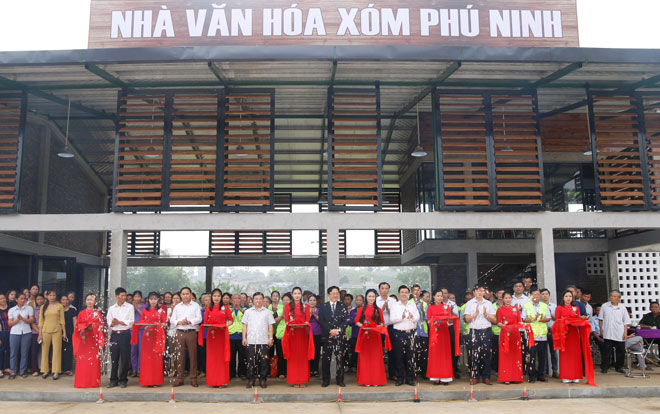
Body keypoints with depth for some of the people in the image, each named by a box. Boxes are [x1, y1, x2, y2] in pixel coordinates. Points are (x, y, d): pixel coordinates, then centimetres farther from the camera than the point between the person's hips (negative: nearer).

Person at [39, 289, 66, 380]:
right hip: (45, 331, 2)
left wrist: (64, 332, 0)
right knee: (44, 351, 4)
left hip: (57, 331, -2)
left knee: (57, 351, -3)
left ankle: (56, 372, 1)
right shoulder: (43, 307, 9)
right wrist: (40, 334, 2)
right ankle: (45, 371, 14)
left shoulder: (60, 306, 4)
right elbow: (41, 321, 8)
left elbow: (62, 320, 4)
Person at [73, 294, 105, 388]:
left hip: (94, 339, -1)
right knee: (82, 361, -3)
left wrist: (92, 326, -11)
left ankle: (94, 382, 2)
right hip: (83, 339, 1)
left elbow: (101, 325, 4)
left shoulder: (97, 313, 8)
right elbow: (77, 325, 7)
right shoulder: (81, 313, 11)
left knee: (94, 360, -3)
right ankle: (82, 382, 4)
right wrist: (85, 327, -10)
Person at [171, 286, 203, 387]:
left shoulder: (195, 306, 6)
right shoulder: (177, 307, 14)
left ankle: (193, 378, 6)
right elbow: (172, 320, 8)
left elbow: (199, 319, -2)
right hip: (180, 332, 2)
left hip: (191, 332, -2)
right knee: (180, 355, 3)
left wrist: (189, 321, -17)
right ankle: (180, 378, 9)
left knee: (193, 355, -1)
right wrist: (179, 322, -11)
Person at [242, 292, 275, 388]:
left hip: (263, 341, 0)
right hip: (251, 341, 1)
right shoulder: (248, 312, 11)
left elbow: (270, 326, 8)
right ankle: (251, 380, 10)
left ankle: (262, 380, 9)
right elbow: (244, 325, 10)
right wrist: (244, 337, 0)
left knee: (263, 361, -1)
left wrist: (271, 338, 0)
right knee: (251, 361, 1)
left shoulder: (267, 312, 9)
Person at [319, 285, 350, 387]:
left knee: (340, 358, 1)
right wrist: (330, 330, -12)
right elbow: (321, 321, -1)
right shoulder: (323, 307, 8)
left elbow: (346, 320, 1)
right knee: (325, 358, 1)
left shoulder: (343, 306, 8)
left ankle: (340, 380, 10)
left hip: (340, 336, 0)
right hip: (327, 336, 0)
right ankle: (326, 380, 12)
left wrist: (338, 330, -12)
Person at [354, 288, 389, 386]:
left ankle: (376, 380, 7)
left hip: (375, 334, 1)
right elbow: (356, 321, 5)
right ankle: (366, 380, 6)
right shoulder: (361, 309, 8)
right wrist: (362, 326, -12)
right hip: (364, 334, -1)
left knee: (376, 356, 1)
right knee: (365, 356, 1)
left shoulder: (378, 309, 11)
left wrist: (380, 326, -10)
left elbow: (382, 322, 11)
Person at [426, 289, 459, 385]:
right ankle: (436, 377, 1)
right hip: (434, 333, -2)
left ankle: (445, 377, 3)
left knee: (445, 354, -1)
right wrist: (435, 322, -18)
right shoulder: (430, 308, 7)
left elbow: (451, 319, 5)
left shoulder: (446, 307, 12)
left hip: (444, 332, 2)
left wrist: (449, 320, -17)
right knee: (435, 354, -3)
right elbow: (429, 321, 2)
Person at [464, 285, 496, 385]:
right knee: (474, 354, -3)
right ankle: (474, 377, 5)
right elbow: (467, 319, 0)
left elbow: (494, 320, 7)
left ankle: (486, 377, 9)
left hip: (486, 331, 2)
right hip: (474, 332, -1)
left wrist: (486, 314, -9)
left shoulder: (488, 303, 12)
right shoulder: (469, 303, 7)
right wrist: (476, 313, -11)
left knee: (486, 354, 1)